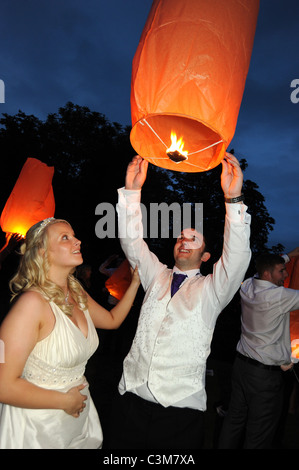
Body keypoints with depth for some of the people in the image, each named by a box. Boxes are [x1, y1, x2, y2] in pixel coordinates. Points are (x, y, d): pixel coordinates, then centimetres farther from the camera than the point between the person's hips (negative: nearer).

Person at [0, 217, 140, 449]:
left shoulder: (77, 294, -2)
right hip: (37, 428, -7)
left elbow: (112, 319, 15)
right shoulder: (33, 302, -25)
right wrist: (65, 400, -16)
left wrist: (135, 283, 5)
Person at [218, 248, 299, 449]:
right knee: (258, 435, 9)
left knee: (235, 419, 20)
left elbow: (265, 267, 20)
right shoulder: (279, 296, -21)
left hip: (241, 363, 7)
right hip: (266, 374, -7)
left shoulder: (247, 286, 0)